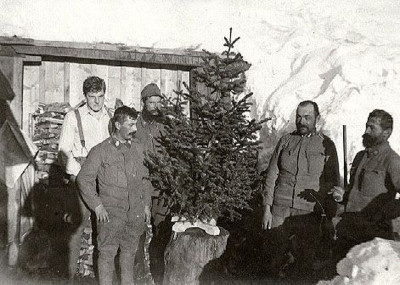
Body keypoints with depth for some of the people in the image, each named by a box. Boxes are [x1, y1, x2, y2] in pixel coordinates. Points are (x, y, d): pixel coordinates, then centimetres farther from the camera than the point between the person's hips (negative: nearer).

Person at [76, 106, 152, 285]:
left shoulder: (138, 149, 8)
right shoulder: (101, 151, -5)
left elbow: (144, 179, 16)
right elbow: (83, 179, -4)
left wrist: (146, 204, 10)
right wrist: (97, 205, -9)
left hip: (136, 212, 4)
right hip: (111, 212, -4)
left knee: (129, 251, 15)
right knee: (107, 253, 1)